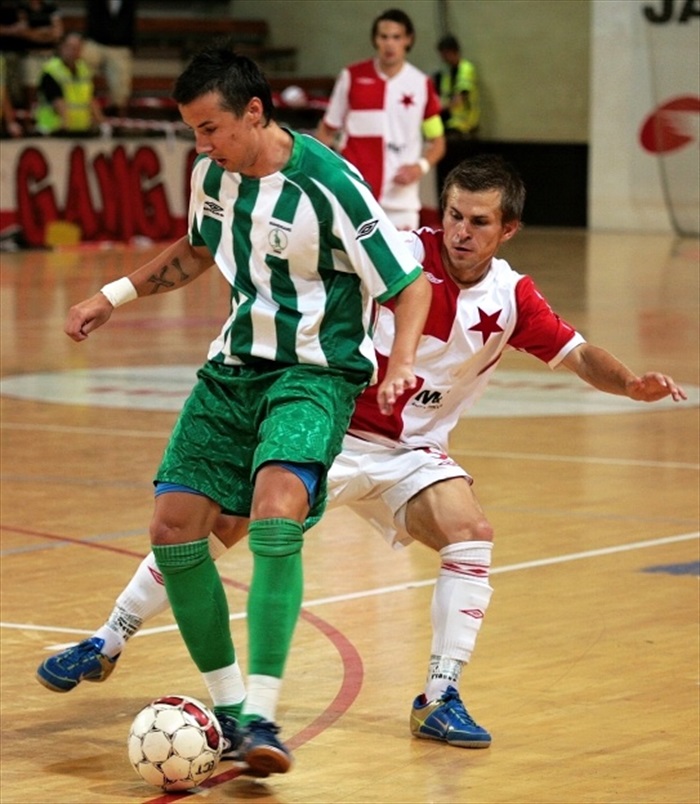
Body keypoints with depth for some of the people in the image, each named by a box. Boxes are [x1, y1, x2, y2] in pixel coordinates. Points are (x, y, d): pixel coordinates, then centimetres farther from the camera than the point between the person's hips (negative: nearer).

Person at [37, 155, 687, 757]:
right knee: (217, 523, -13)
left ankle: (439, 700, -11)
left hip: (409, 451, 3)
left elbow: (577, 355, 1)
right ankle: (107, 643, 3)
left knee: (470, 533, -23)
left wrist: (632, 382, -18)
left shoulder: (512, 299, -5)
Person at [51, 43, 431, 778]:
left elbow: (411, 284, -12)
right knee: (172, 531, -2)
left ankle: (261, 718, -29)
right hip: (233, 366, 7)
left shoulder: (329, 186, -19)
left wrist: (401, 364, -28)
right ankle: (227, 705, 14)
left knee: (275, 517, -30)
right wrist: (115, 295, 20)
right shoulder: (212, 172, 1)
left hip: (314, 372, -7)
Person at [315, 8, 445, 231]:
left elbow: (437, 141, 10)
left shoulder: (421, 84, 3)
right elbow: (327, 130, 10)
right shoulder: (352, 77, 3)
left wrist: (421, 166, -9)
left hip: (401, 199, 1)